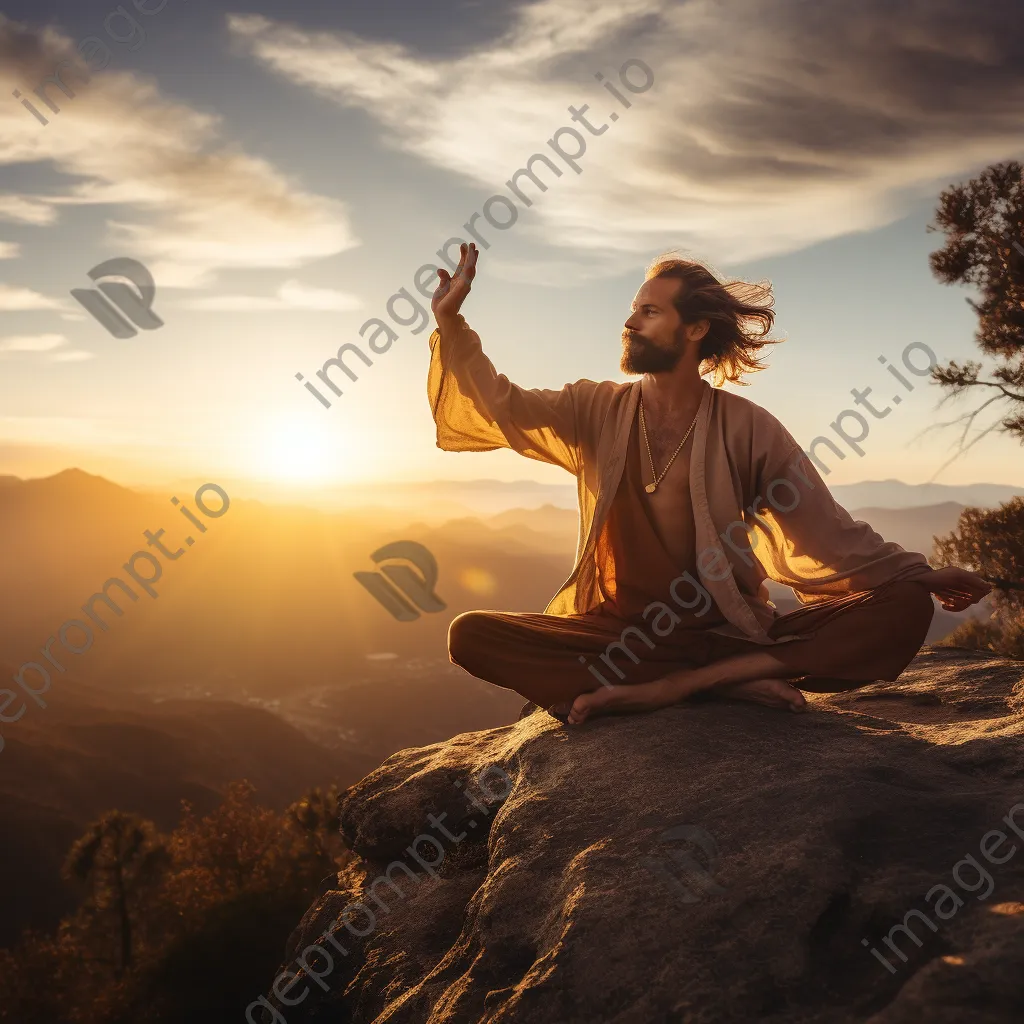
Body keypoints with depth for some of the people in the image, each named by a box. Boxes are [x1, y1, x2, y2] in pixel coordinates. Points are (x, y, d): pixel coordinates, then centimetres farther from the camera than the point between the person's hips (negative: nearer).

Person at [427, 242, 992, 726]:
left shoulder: (747, 428, 0)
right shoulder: (597, 411, 6)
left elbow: (822, 528, 4)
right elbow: (504, 409, 0)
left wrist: (913, 573, -2)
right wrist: (451, 321, -8)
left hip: (727, 629, -1)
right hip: (617, 629, 2)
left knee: (904, 611, -21)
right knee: (471, 634, -25)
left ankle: (668, 687, -26)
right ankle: (726, 683, -23)